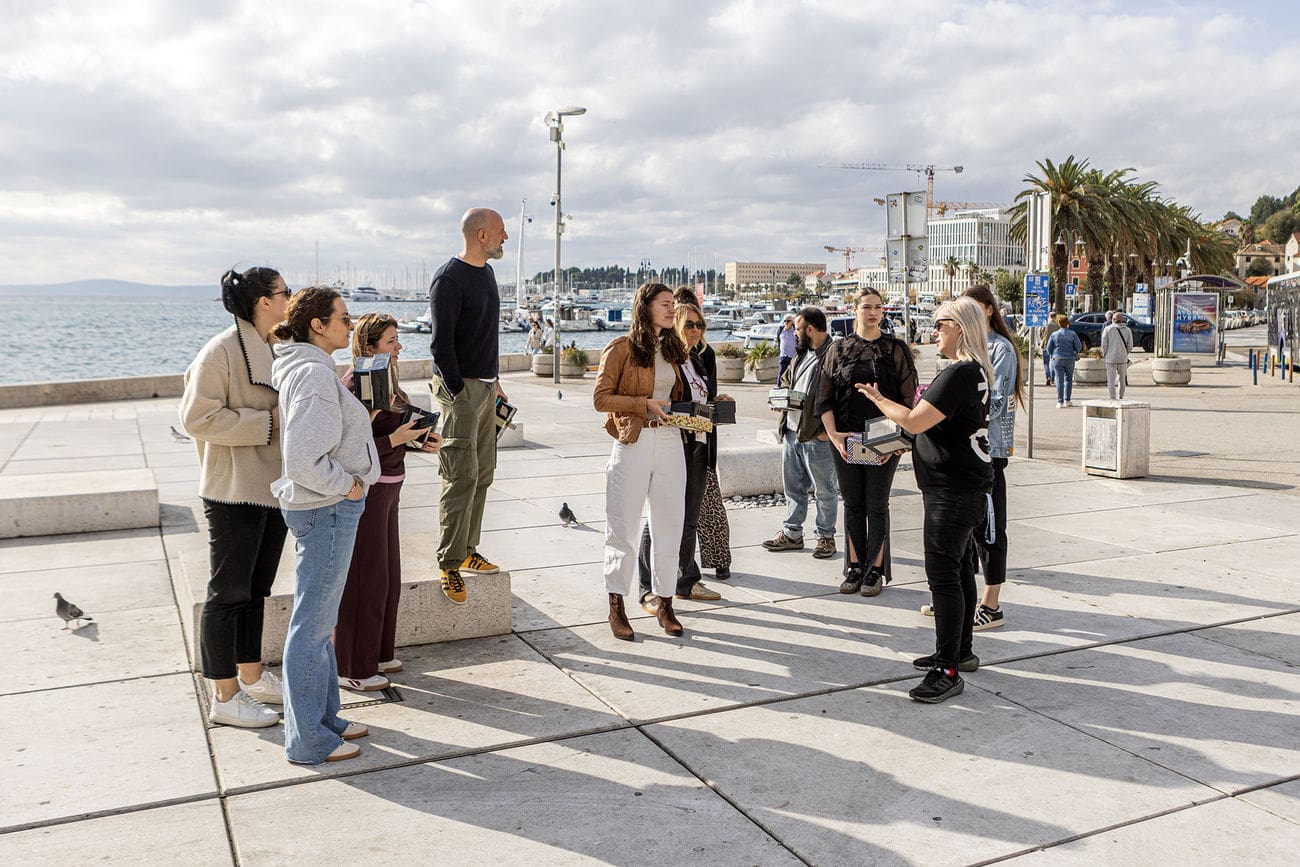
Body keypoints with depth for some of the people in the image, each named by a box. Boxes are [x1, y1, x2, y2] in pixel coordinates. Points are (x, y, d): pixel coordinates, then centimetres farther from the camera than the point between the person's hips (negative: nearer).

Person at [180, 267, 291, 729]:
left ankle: (252, 678, 30)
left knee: (255, 589, 18)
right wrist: (268, 422, -21)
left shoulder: (277, 349, 12)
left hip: (273, 486, 9)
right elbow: (197, 417, -20)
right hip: (235, 490, -9)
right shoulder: (222, 351, -15)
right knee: (228, 594, 0)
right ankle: (225, 698, 10)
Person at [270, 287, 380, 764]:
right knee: (311, 624, 0)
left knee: (319, 620, 19)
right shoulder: (314, 374, -21)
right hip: (326, 509, -11)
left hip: (324, 507, 11)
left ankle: (323, 716, 33)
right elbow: (303, 460, -28)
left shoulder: (299, 368, 10)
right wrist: (347, 484, -16)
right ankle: (307, 739, 12)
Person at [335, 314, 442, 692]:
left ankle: (376, 653, 32)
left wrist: (422, 441, 1)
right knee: (364, 580, 0)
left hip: (386, 489, 10)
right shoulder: (355, 386, -18)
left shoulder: (384, 380, 10)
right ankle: (351, 668, 12)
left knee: (387, 577, 17)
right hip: (365, 492, -10)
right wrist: (395, 440, -25)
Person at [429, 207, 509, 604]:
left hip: (485, 386, 9)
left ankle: (467, 550, 21)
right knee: (462, 477, -8)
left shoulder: (486, 273, 15)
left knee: (482, 474, 11)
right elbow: (441, 343, -16)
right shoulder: (449, 279, -13)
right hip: (460, 387, -9)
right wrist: (457, 392, -18)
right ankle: (449, 564, -1)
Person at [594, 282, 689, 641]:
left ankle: (664, 604, 17)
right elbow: (601, 397, -7)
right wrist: (644, 404, -16)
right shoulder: (622, 348, -4)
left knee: (669, 524, 7)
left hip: (670, 442, 6)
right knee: (623, 527, 1)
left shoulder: (671, 349, 15)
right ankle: (617, 607, 11)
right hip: (633, 443, -5)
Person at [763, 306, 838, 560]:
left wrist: (827, 429, -20)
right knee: (792, 486, 16)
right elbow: (786, 380, 29)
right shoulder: (801, 354, 15)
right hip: (791, 431, 9)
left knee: (824, 490, 5)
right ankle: (792, 533, 27)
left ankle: (826, 536, 17)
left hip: (817, 435, -9)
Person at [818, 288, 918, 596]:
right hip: (845, 441, 2)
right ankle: (854, 568, 19)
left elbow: (909, 400, -2)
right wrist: (833, 435, -7)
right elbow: (824, 399, 5)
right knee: (852, 505, 9)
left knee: (877, 505, 3)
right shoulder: (839, 349, 6)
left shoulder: (896, 349, 1)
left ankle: (876, 571, 12)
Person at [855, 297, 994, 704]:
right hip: (965, 487, 11)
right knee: (959, 570, 18)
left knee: (943, 574, -9)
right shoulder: (977, 372, 13)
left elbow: (915, 422, -21)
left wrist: (877, 398, -6)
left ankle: (948, 670, -5)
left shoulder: (959, 374, -20)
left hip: (953, 490, -11)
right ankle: (961, 651, 31)